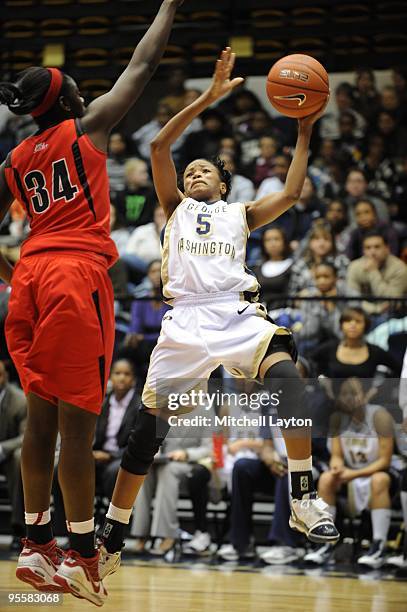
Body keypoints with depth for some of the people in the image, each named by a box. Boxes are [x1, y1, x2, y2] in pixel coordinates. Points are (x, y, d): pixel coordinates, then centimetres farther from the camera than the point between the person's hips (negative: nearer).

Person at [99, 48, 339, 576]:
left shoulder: (240, 214, 25)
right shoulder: (176, 208, 21)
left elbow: (290, 195, 11)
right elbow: (159, 146, 8)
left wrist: (304, 134, 12)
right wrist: (209, 98, 4)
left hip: (237, 314, 0)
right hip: (187, 320, 0)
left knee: (285, 373, -30)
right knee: (150, 425, -4)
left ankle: (304, 498, -28)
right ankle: (112, 537, 7)